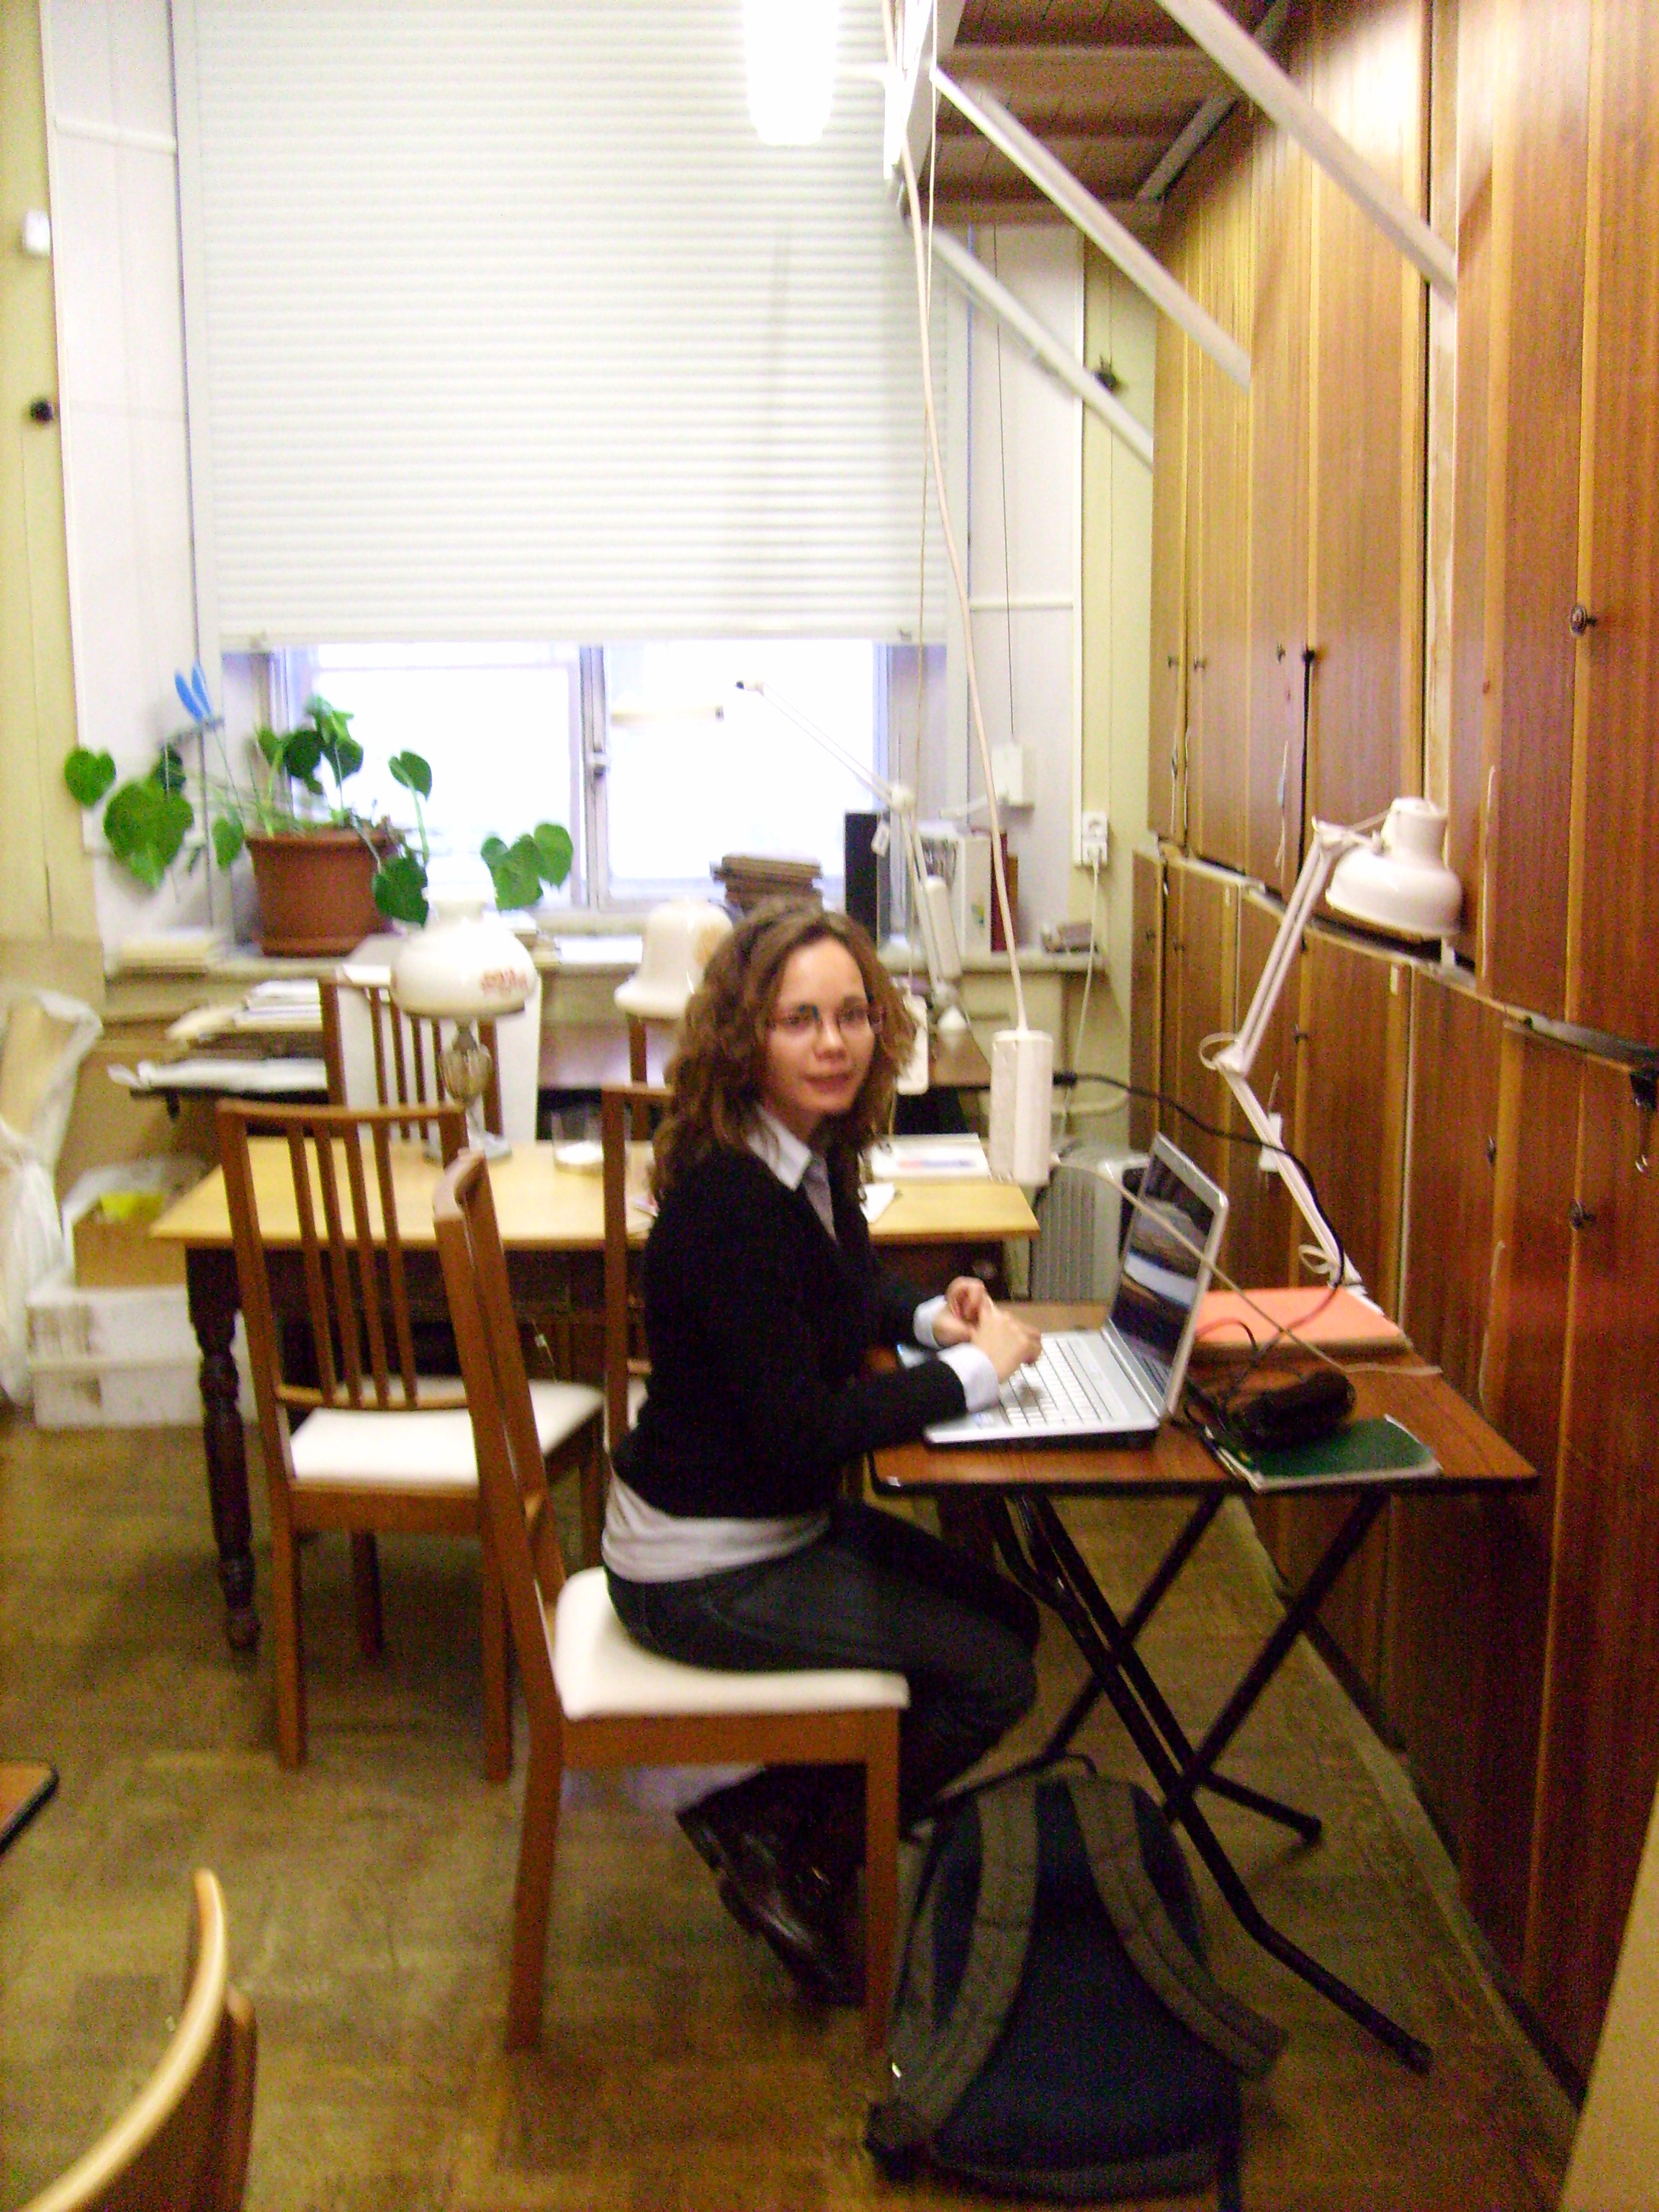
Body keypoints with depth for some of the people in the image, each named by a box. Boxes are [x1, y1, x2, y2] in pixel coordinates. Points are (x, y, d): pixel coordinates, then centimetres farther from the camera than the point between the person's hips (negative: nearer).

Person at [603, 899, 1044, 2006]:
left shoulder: (817, 1152, 0)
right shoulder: (726, 1198, -28)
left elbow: (847, 1292, 20)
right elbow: (800, 1430, -29)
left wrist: (933, 1315, -1)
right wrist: (975, 1369, -20)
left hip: (784, 1520, 9)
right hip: (706, 1573, -9)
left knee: (1008, 1615, 14)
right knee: (993, 1677, -6)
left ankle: (764, 1815, 19)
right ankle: (795, 1870, 13)